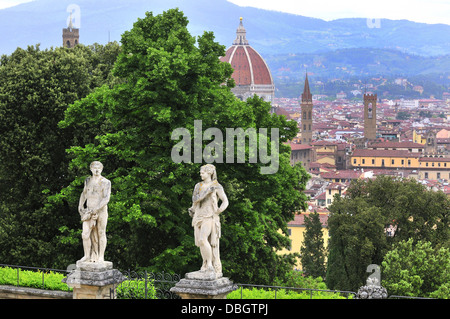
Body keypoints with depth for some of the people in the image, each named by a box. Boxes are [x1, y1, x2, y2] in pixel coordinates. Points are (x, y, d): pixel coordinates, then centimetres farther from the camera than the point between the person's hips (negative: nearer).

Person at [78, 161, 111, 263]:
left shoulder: (106, 182, -4)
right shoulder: (88, 181, 12)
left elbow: (106, 199, -12)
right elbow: (84, 194, 24)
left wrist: (96, 209, -20)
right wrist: (80, 207, 11)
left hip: (101, 211, -4)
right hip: (89, 212, 4)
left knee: (101, 234, 0)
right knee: (85, 235, -5)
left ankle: (101, 257, 7)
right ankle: (87, 256, 5)